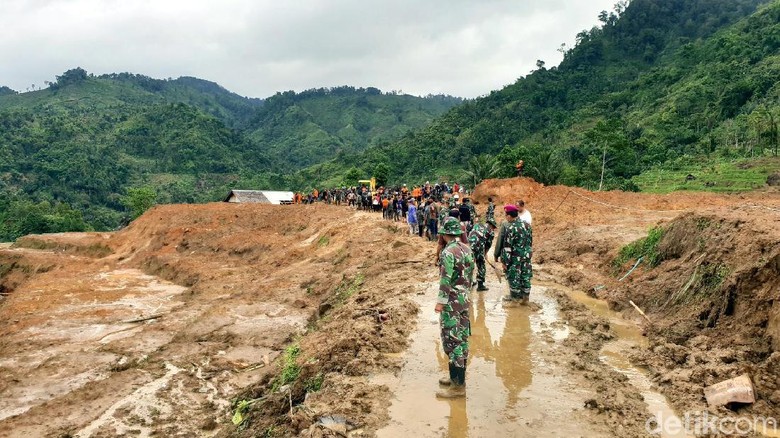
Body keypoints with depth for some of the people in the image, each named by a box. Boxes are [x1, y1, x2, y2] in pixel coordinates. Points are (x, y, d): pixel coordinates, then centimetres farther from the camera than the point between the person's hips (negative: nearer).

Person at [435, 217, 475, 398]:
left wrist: (440, 301, -17)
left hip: (451, 302, -9)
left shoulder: (448, 252, -18)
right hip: (464, 300, 9)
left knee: (452, 341, -4)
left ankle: (458, 385, -1)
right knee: (461, 339, 15)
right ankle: (458, 376, 27)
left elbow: (446, 280, -21)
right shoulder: (467, 249, 8)